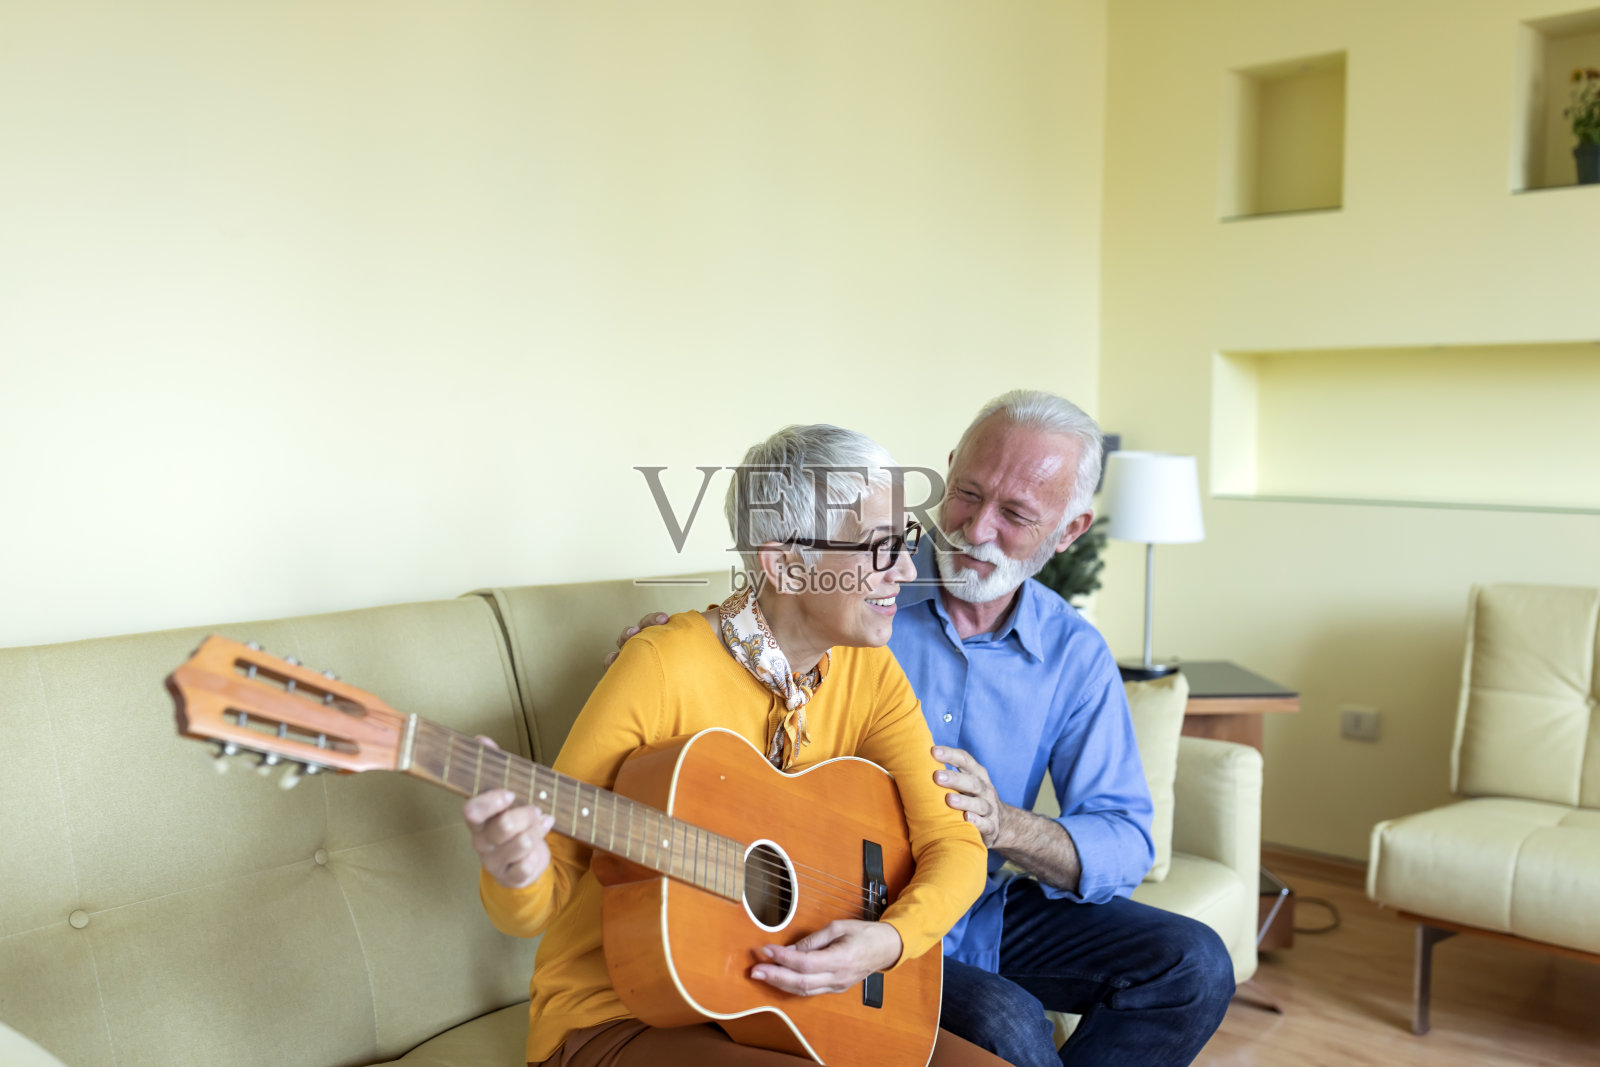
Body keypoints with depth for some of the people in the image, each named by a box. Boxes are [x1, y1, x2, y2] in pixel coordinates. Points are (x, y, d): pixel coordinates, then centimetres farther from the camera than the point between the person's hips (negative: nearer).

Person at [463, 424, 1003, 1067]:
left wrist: (887, 941, -22)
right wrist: (516, 876, -40)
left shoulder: (869, 673, -2)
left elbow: (956, 845, -4)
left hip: (786, 998, 5)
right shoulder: (664, 668, -21)